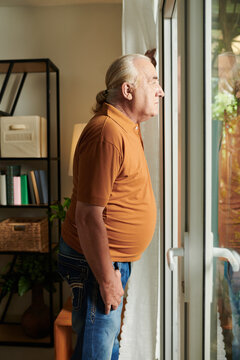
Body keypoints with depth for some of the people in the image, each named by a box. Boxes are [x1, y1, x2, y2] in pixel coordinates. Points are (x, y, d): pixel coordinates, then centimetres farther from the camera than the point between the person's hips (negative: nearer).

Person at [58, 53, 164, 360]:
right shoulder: (107, 133, -26)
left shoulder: (126, 127, 8)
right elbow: (88, 217, -27)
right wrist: (106, 280, -20)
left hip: (116, 259, 10)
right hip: (97, 262, -10)